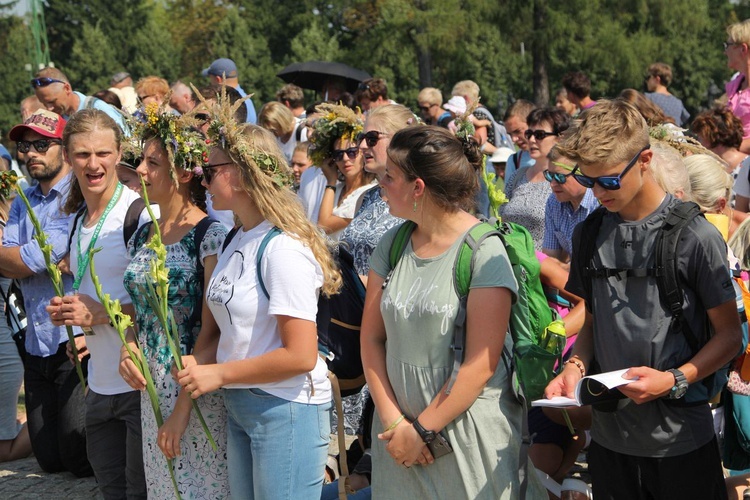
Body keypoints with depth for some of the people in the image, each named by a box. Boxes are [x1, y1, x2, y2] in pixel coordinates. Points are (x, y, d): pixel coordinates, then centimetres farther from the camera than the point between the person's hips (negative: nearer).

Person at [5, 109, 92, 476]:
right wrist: (57, 262, -18)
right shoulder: (22, 203, 12)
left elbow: (32, 261, -19)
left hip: (75, 341, -7)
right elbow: (11, 267, -2)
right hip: (37, 346, 7)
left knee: (80, 460, -3)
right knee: (49, 460, 12)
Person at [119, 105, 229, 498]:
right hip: (152, 390, 7)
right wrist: (128, 348, -2)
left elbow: (212, 329, -16)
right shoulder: (142, 237, 9)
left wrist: (183, 407, -18)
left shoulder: (210, 235, -13)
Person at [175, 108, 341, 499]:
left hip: (286, 411, -9)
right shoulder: (237, 241, 9)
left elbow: (300, 356, -22)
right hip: (238, 406, 9)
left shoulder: (283, 249, -18)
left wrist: (218, 374, -15)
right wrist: (200, 366, -3)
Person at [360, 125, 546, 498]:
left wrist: (422, 429, -13)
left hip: (471, 434, -5)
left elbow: (481, 365, -15)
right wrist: (393, 420, -7)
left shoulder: (484, 251, -13)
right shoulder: (392, 244, 6)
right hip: (400, 431, 5)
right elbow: (371, 338, 4)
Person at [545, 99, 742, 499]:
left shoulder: (695, 236, -12)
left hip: (681, 440, -4)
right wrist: (575, 367, -3)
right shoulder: (589, 233, 5)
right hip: (610, 434, 4)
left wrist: (674, 381, -19)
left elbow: (729, 334, -6)